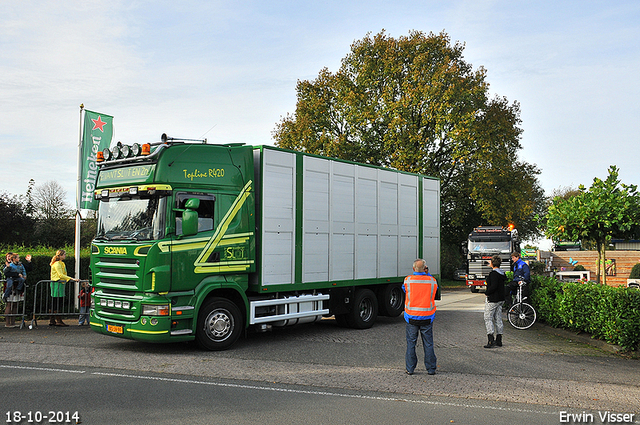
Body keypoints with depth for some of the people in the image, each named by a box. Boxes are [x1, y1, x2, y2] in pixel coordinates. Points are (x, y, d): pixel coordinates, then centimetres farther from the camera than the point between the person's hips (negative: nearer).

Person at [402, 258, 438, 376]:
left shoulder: (408, 280, -7)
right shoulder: (432, 280, -6)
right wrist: (426, 275, 13)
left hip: (412, 317, -1)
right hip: (427, 317, 1)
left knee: (411, 343, 8)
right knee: (428, 344, 9)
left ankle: (410, 368, 11)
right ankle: (431, 369, 14)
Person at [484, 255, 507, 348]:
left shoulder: (494, 273, -17)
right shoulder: (502, 273, 10)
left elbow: (493, 286, -25)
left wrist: (486, 293, -10)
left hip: (492, 299, -9)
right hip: (501, 299, 9)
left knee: (488, 318, -4)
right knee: (498, 319, 13)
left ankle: (491, 340, -11)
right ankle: (499, 340, 17)